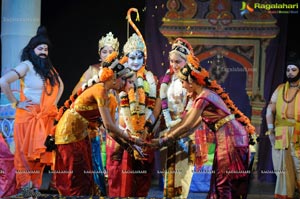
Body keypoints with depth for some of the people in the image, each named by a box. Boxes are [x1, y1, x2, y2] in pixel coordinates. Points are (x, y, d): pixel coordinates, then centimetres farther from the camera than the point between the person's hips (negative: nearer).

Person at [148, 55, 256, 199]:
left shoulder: (203, 97, -16)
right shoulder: (205, 93, 13)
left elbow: (187, 126, -15)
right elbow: (193, 126, 14)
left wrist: (163, 141, -8)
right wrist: (169, 135, 13)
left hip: (230, 137, -9)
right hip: (228, 137, 9)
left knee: (223, 182, -3)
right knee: (221, 181, 12)